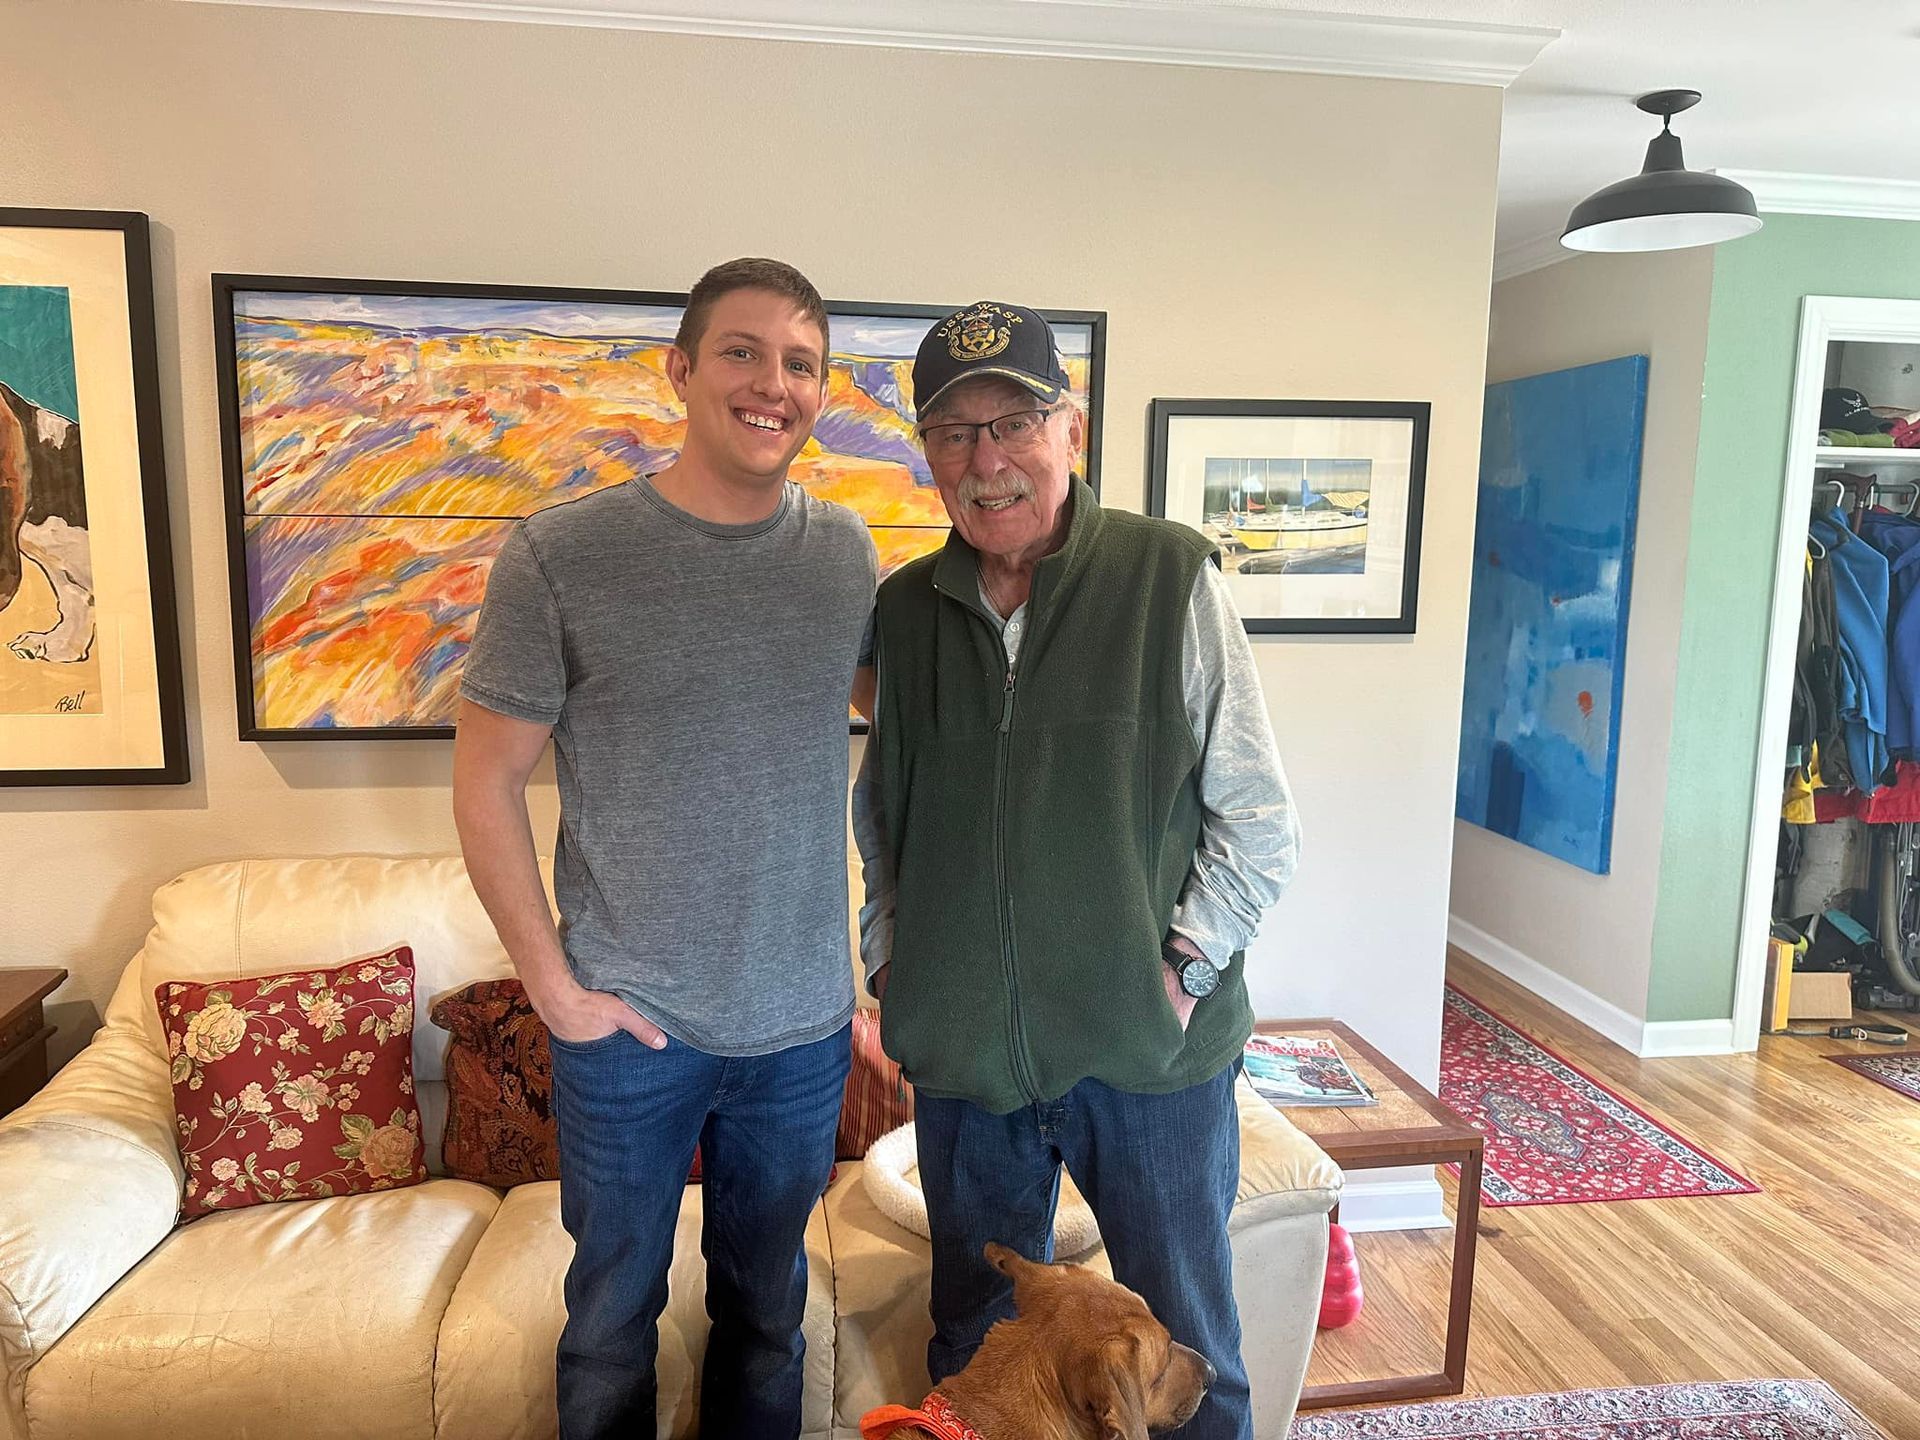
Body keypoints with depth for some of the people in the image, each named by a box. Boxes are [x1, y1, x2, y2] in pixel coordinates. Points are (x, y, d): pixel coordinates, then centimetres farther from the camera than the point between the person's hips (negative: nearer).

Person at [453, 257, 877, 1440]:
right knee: (613, 1318, 19)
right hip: (631, 1027, -2)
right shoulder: (561, 555, -11)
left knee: (768, 1310, 22)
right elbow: (487, 782, -7)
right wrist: (551, 982, -9)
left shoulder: (847, 553, -1)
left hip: (803, 1024, 3)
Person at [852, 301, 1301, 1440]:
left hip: (1149, 1052, -3)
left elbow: (1261, 822, -5)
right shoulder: (906, 607, 4)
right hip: (962, 1054, 4)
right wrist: (889, 961, 7)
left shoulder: (1171, 577, -8)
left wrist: (1185, 971, -11)